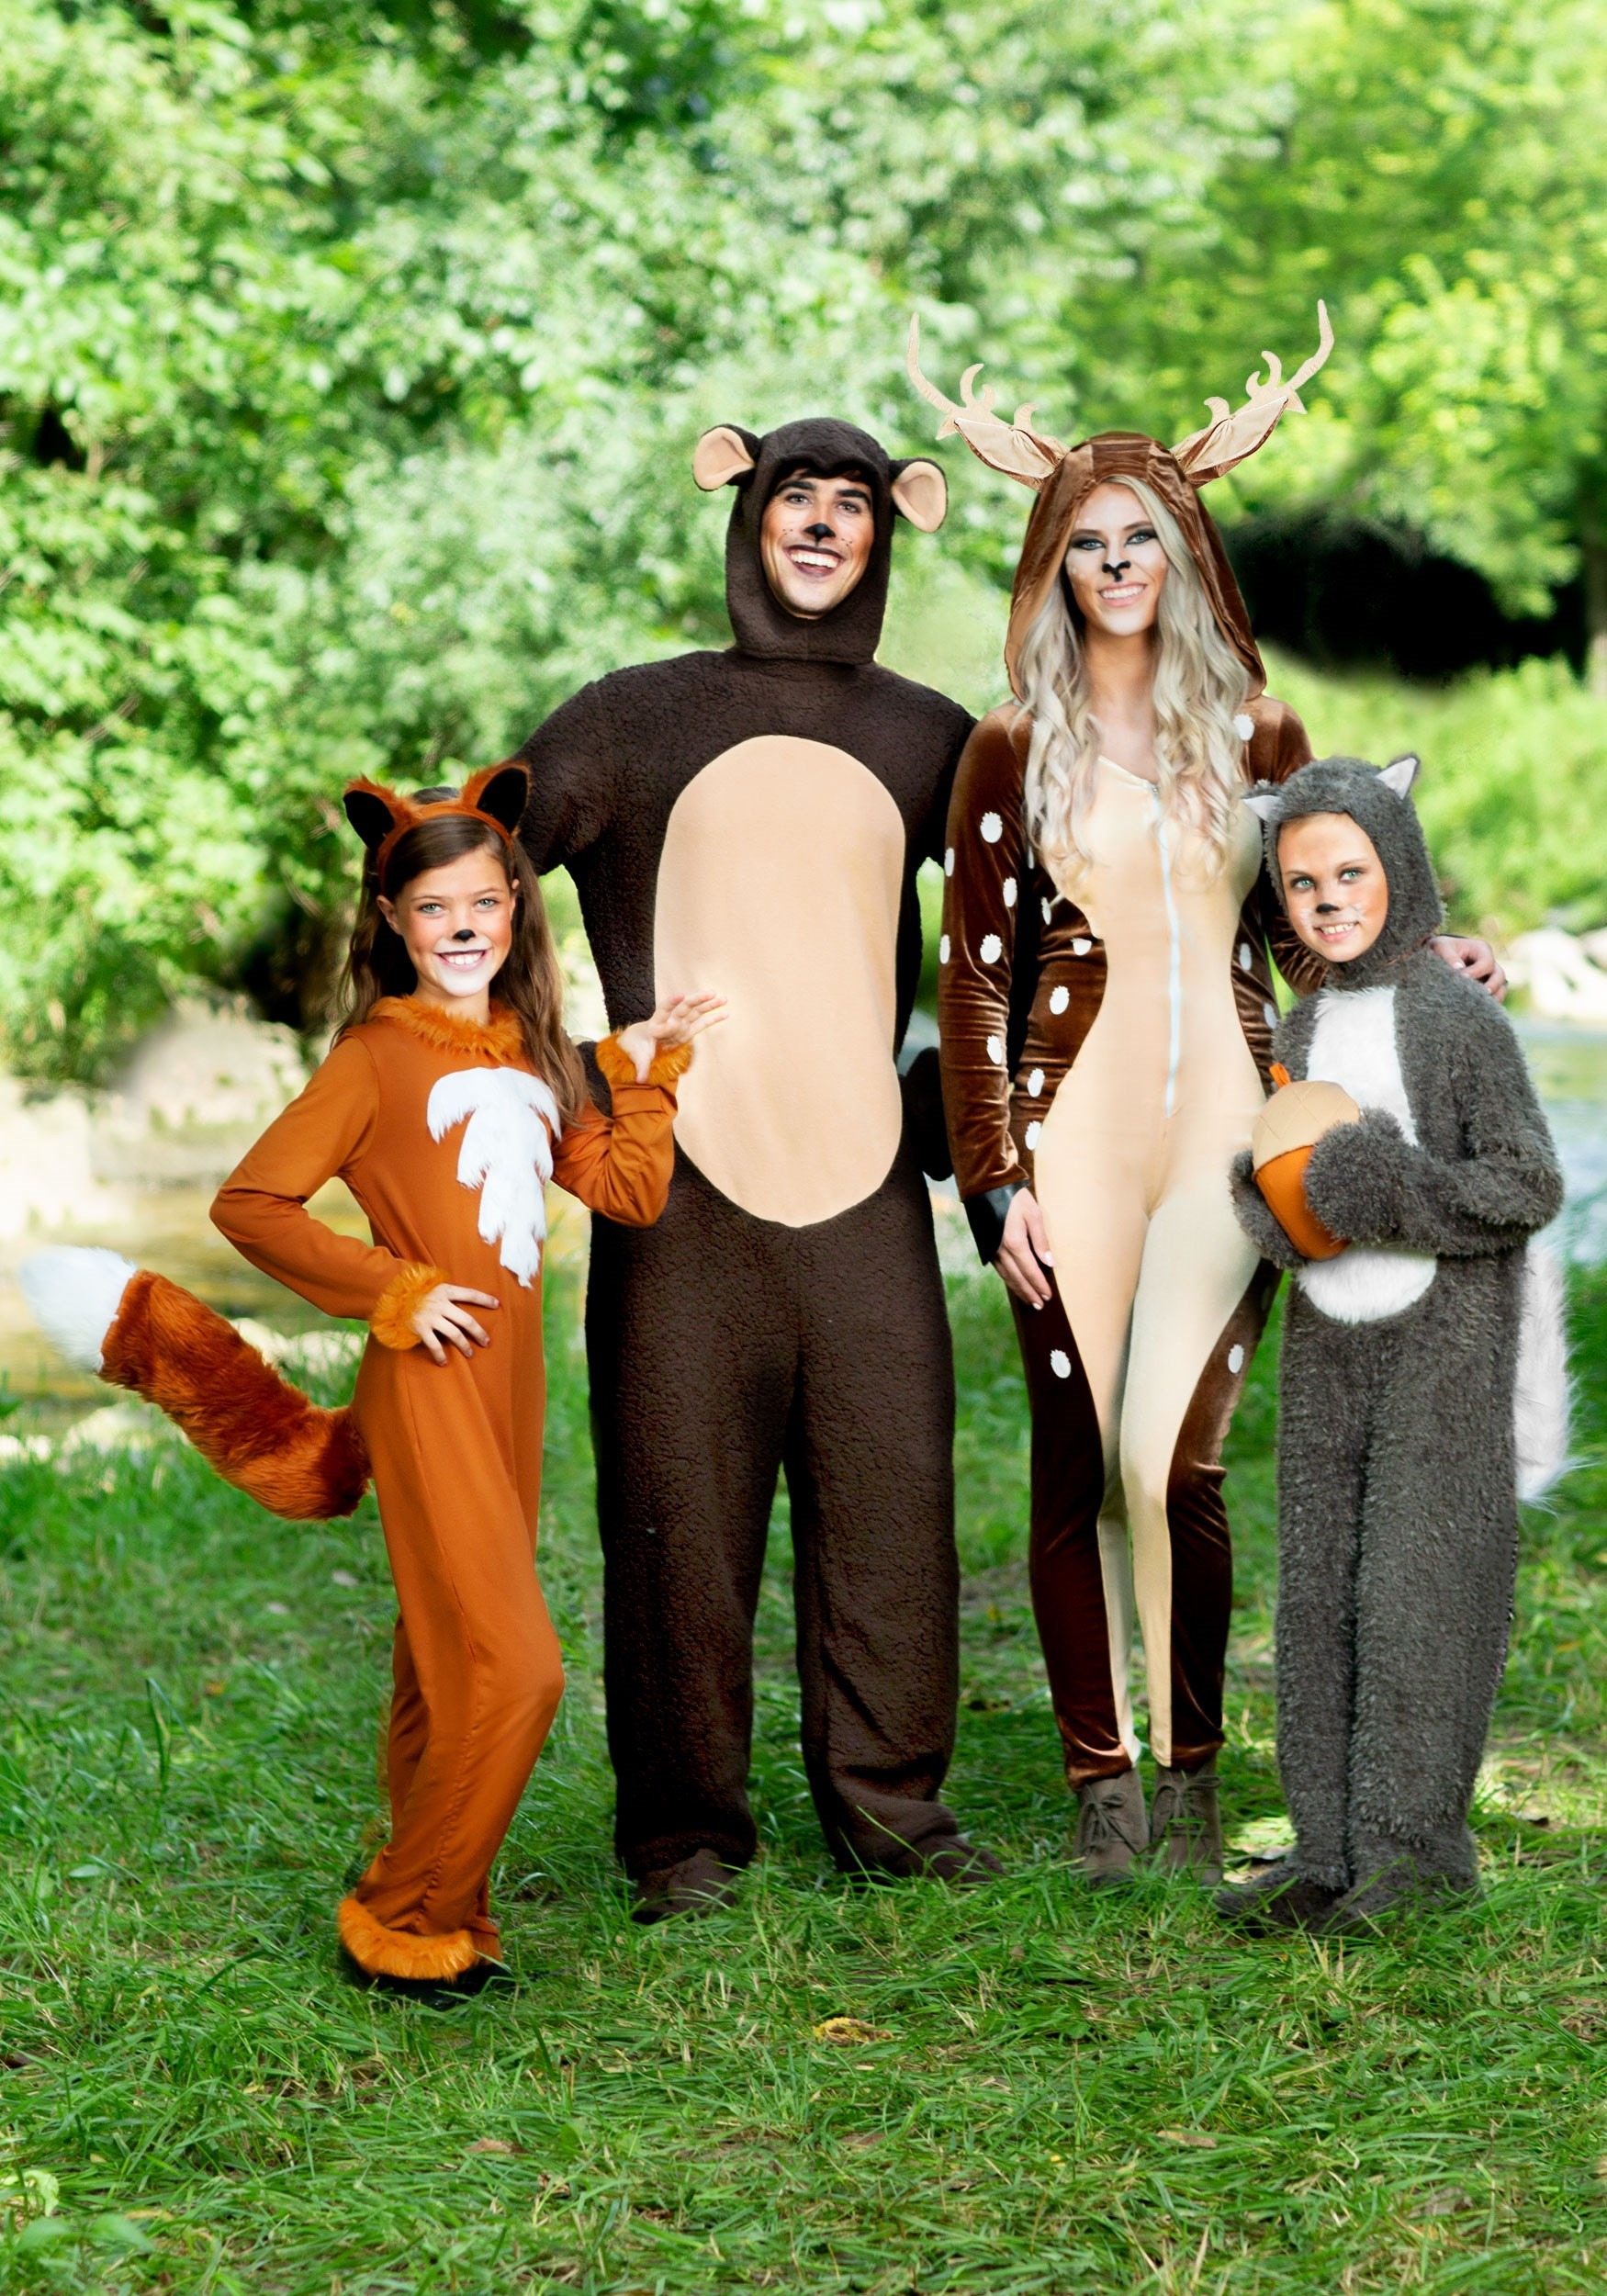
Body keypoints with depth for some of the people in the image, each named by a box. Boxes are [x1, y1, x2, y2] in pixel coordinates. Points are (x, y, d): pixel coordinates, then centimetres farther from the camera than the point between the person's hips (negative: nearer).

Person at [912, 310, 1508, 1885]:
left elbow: (1306, 933, 16)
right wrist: (995, 1179, -4)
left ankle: (1190, 1775, 8)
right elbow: (973, 980, 3)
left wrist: (1423, 964, -3)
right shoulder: (1013, 750, 5)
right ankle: (1101, 1782, 11)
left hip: (1224, 1123, 1)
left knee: (1172, 1458, -7)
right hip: (1077, 1131, 0)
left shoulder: (1257, 736, 10)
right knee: (1074, 1465, 0)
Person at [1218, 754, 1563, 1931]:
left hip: (1440, 1340, -6)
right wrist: (1271, 1199, -8)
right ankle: (1332, 1848, 8)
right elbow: (1267, 1176, 14)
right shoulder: (1303, 1029, 9)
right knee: (1321, 1589, 4)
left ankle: (1415, 1840, 4)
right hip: (1327, 1346, 6)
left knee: (1412, 1587, -5)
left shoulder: (1458, 1017, -9)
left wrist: (1375, 1189, -18)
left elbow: (1527, 1189, -13)